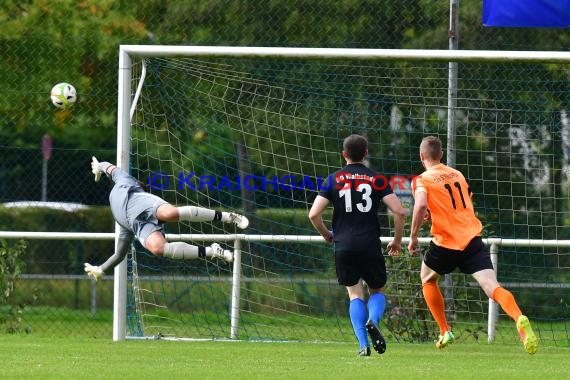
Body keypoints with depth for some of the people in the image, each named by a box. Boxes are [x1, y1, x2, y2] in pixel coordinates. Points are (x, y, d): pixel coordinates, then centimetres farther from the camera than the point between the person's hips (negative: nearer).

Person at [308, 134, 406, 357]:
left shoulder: (334, 179, 5)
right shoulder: (377, 179, 4)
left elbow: (314, 214, -2)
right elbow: (399, 211, -5)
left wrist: (326, 235, 17)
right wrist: (397, 241, 10)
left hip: (343, 247, 0)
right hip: (371, 246, 0)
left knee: (355, 295, 11)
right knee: (377, 291, 17)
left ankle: (363, 344, -4)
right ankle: (373, 321, -15)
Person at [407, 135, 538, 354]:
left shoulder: (422, 180, 0)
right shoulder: (457, 175, 18)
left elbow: (421, 206, -20)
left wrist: (413, 237, -10)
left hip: (446, 242, -3)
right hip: (473, 238, 3)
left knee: (428, 280, 27)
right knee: (492, 287, -12)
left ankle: (445, 332, 24)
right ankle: (519, 318, -41)